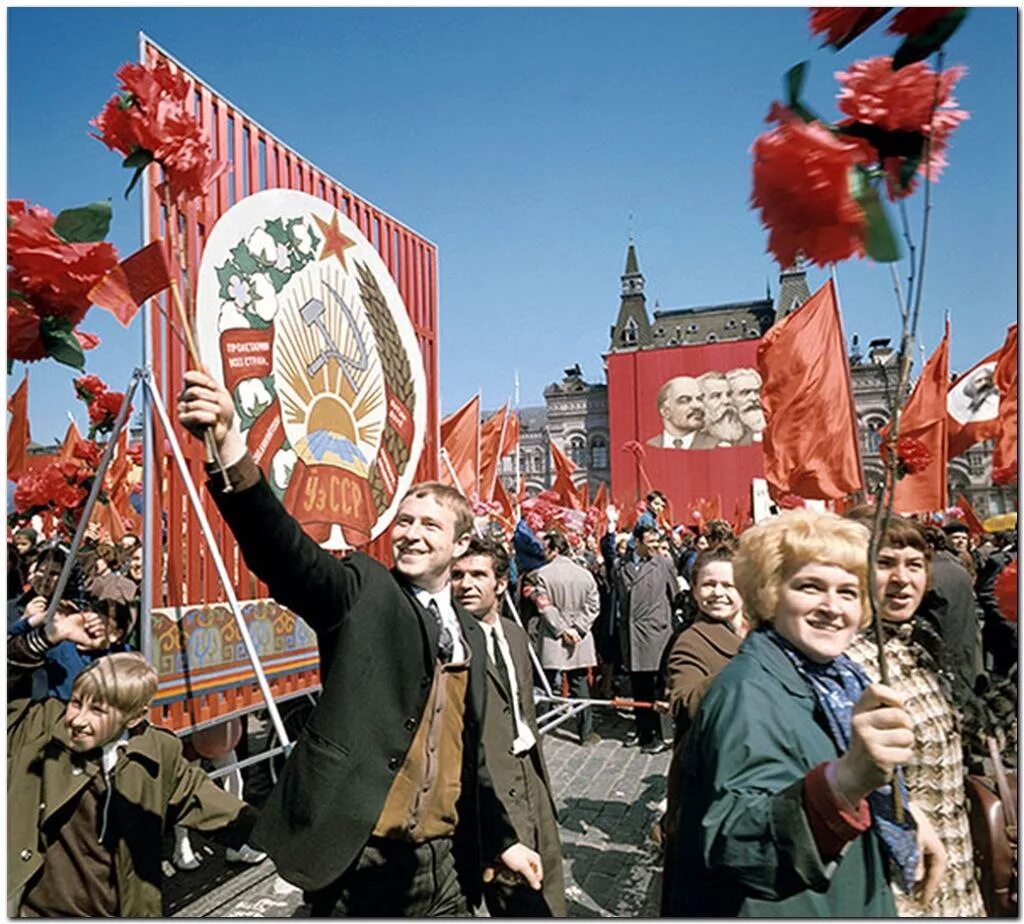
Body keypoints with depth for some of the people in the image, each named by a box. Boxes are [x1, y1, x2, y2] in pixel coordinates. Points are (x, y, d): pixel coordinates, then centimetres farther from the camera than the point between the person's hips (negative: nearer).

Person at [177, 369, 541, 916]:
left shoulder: (470, 634, 9)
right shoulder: (361, 592, -7)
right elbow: (282, 550, -27)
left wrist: (501, 841, 19)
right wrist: (228, 447, -42)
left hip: (441, 861, 5)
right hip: (357, 860, -5)